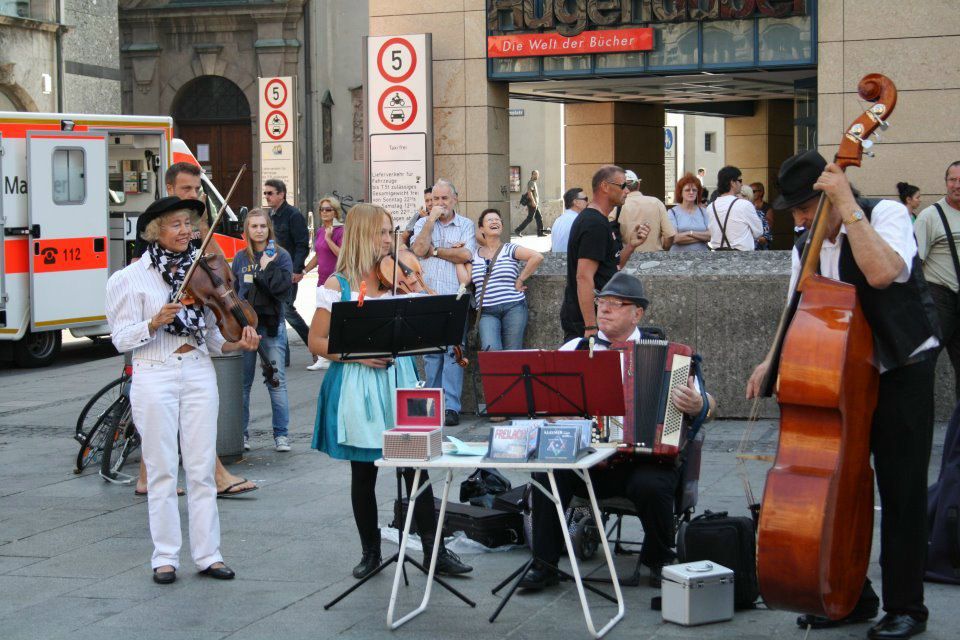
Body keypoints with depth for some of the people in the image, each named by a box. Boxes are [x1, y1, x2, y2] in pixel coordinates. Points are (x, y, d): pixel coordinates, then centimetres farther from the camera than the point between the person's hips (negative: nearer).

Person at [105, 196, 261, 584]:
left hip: (198, 374, 3)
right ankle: (165, 557, 10)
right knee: (162, 471, 2)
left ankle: (208, 554, 9)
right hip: (154, 377, -3)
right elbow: (122, 339, -5)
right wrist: (155, 323, -22)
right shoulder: (131, 279, -1)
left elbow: (212, 334, 12)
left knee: (202, 469, 4)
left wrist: (236, 344, -8)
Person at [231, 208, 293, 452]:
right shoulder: (240, 258, 10)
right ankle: (241, 432, 13)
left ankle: (281, 434, 4)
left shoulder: (280, 256, 1)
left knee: (277, 382, -2)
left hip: (272, 324, -3)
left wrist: (266, 267, -14)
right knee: (242, 382, 4)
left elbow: (282, 287, -11)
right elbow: (233, 290, 14)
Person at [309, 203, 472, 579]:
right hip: (357, 387, -2)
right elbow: (316, 341, -2)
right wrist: (357, 354, -15)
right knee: (363, 473, 7)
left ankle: (434, 549, 2)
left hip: (398, 379, 2)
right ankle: (370, 551, 21)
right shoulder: (338, 285, -2)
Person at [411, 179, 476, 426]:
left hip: (454, 297, -2)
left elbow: (466, 254, -8)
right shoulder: (423, 224, 14)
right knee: (430, 352, 5)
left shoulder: (466, 225, 8)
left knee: (453, 351, -8)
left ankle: (451, 406, -8)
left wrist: (434, 250, -2)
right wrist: (432, 220, -3)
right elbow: (418, 249, -4)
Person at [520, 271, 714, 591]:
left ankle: (660, 562, -1)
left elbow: (709, 403, 5)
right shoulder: (576, 349, 12)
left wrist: (697, 405, -18)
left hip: (646, 457, -1)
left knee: (651, 485, -32)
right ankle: (544, 565, -11)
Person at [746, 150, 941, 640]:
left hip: (902, 376, -6)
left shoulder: (887, 214, -13)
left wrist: (847, 205, -30)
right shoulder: (807, 248, 6)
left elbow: (882, 273, -34)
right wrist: (773, 361, -2)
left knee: (901, 491, -2)